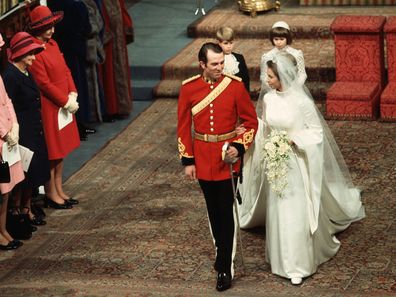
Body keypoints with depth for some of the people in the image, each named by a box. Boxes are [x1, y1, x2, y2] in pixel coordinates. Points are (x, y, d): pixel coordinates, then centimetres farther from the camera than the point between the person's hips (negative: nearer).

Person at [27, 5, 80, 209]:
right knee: (51, 153, 2)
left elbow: (65, 71, 11)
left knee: (61, 150, 16)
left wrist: (72, 95, -3)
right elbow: (44, 83, -21)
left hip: (63, 105, 9)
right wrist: (66, 101, -15)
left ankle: (59, 191, 26)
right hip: (48, 107, -9)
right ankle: (51, 194, 14)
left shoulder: (53, 45, 8)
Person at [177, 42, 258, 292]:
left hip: (227, 156, -2)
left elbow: (251, 121, -1)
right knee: (213, 210, 15)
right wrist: (187, 161, 1)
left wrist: (239, 147, -16)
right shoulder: (188, 88, -3)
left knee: (226, 211, -3)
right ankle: (223, 252, 34)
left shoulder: (235, 86, -8)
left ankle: (226, 268, 0)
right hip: (202, 157, 3)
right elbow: (183, 127, 3)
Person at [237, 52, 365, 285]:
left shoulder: (302, 102, -17)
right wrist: (266, 146, 2)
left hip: (295, 164, -5)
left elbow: (316, 132, -10)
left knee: (296, 215, -2)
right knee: (278, 213, 12)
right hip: (274, 163, 5)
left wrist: (292, 139, -20)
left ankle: (298, 265, 10)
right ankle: (285, 259, 29)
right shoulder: (269, 99, -1)